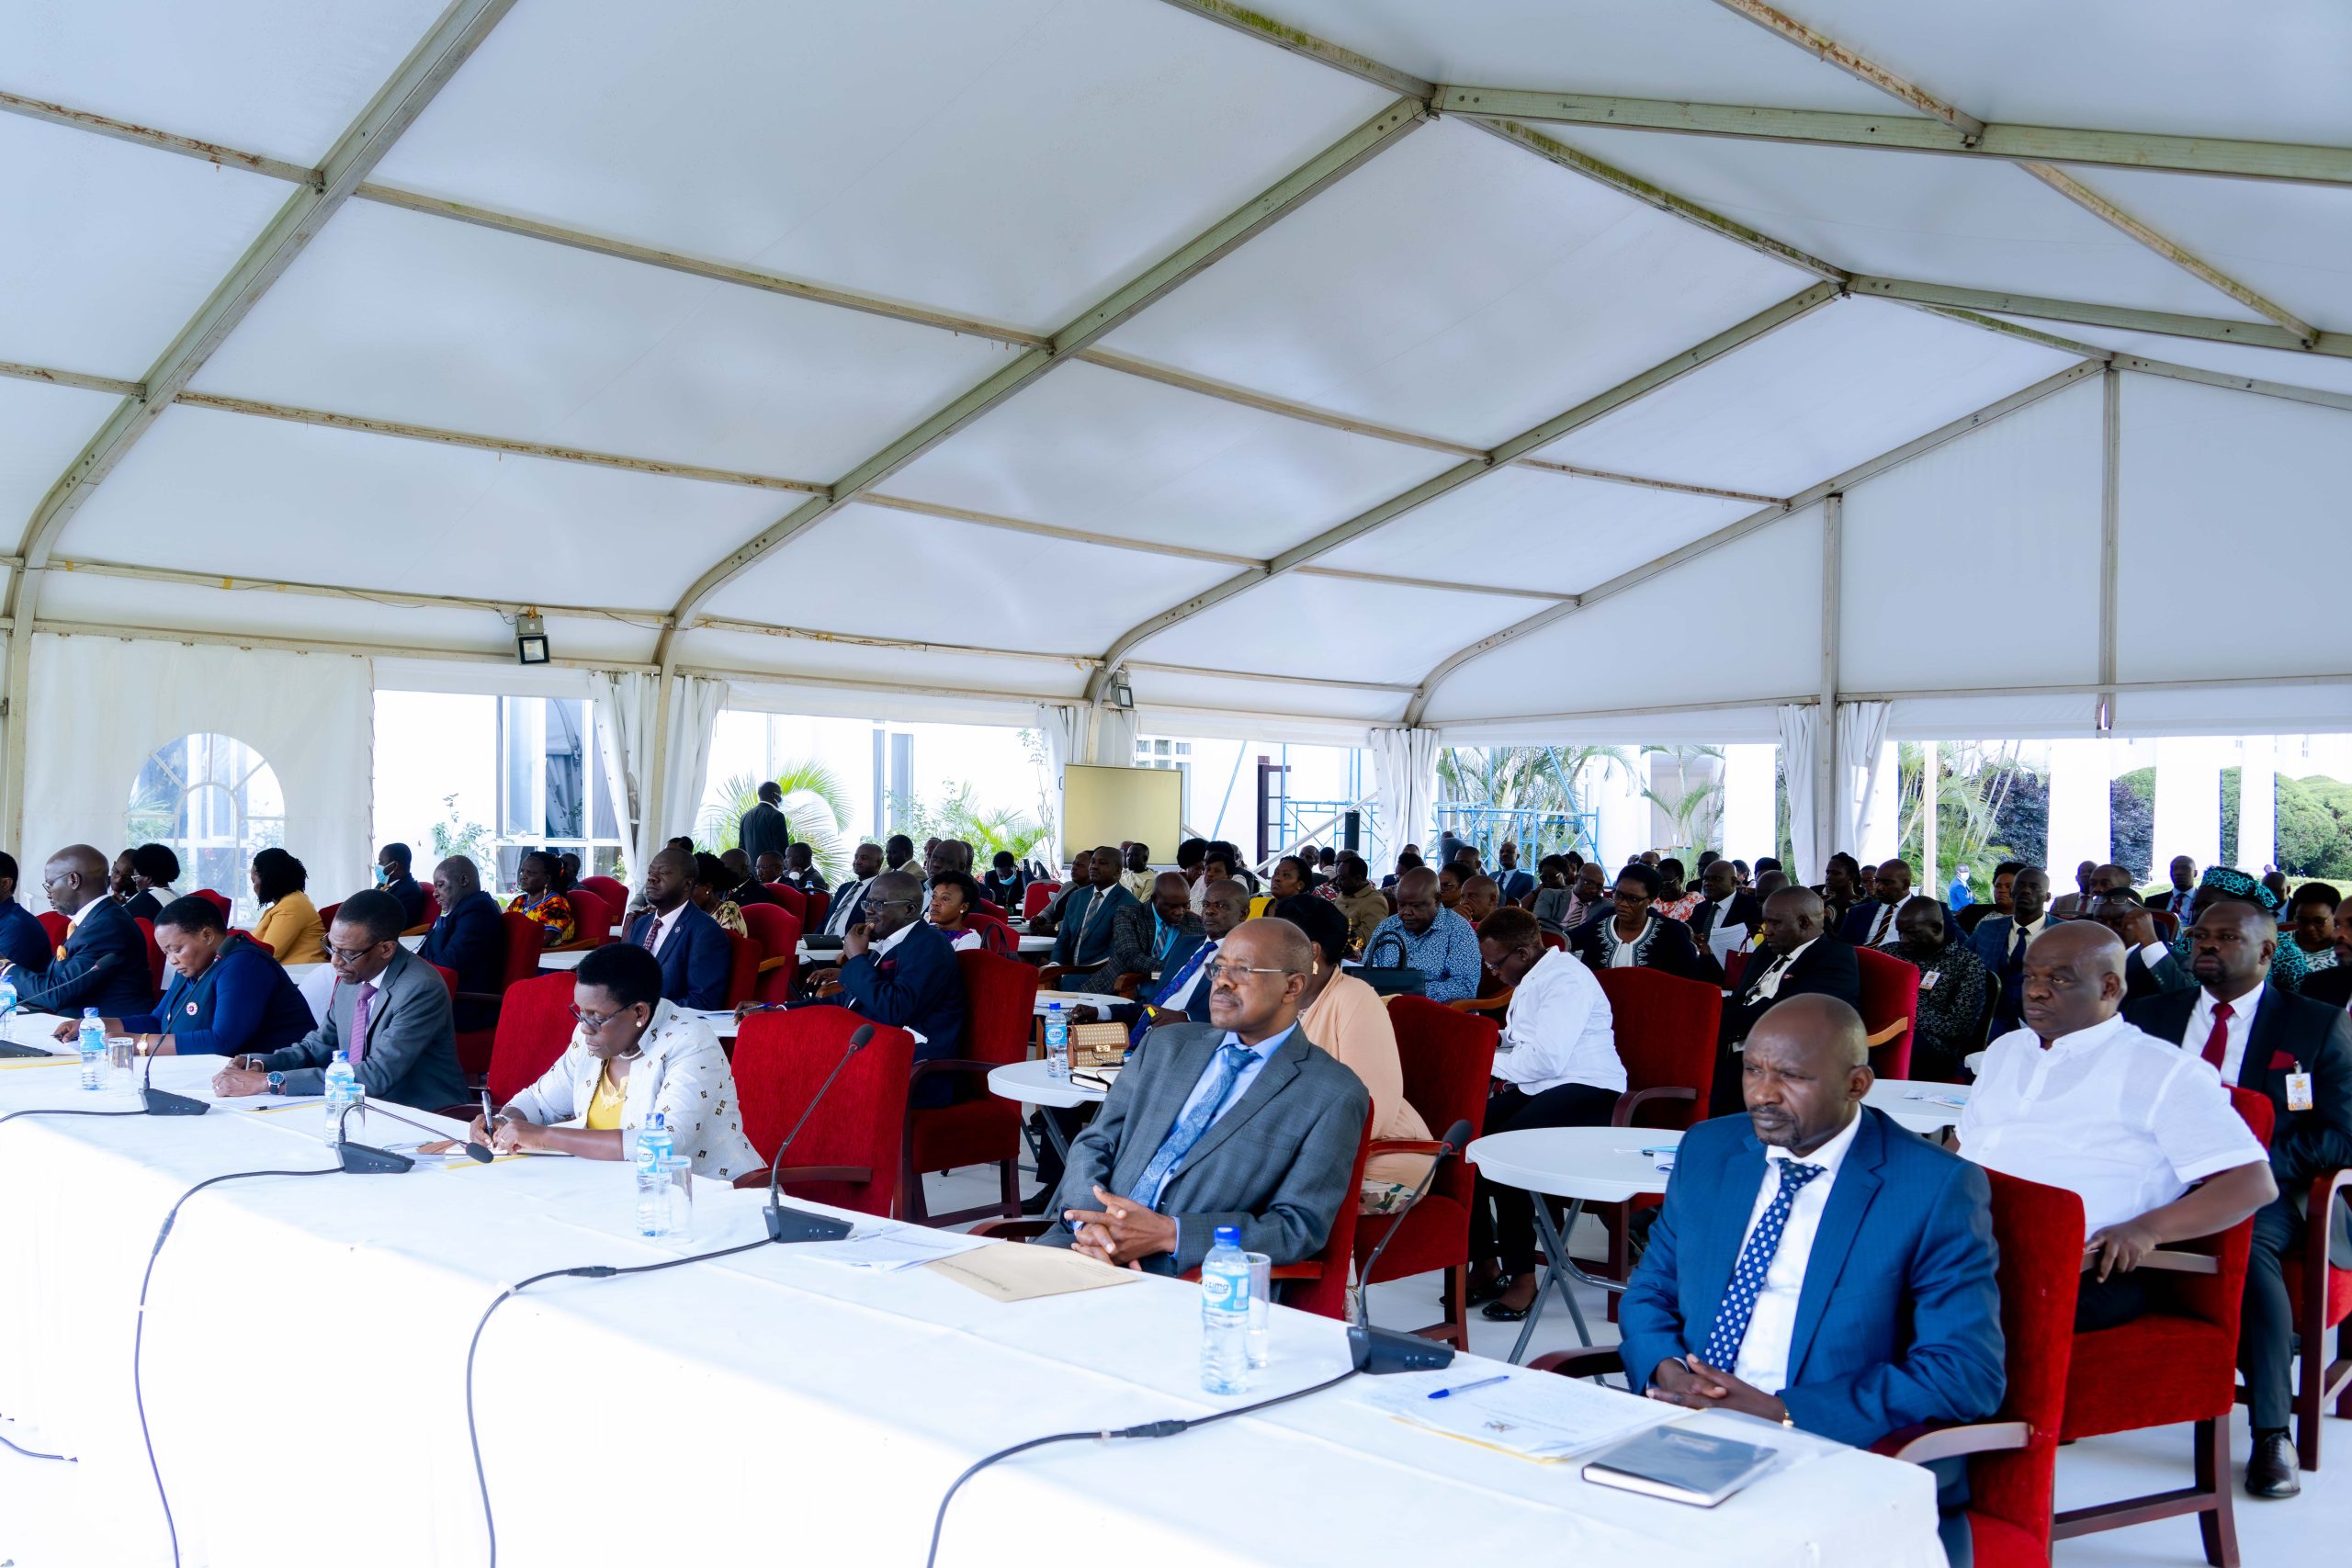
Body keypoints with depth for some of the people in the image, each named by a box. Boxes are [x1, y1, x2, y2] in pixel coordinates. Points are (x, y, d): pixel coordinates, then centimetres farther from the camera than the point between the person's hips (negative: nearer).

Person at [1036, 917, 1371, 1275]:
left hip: (1189, 1273, -4)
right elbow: (1094, 1142, 14)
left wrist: (1168, 1233, -16)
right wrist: (1090, 1219, -9)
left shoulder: (1333, 1094, 0)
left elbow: (1301, 1228, -6)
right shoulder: (1168, 1044, 17)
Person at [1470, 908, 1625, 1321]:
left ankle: (1522, 1275, -20)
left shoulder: (1566, 980, -15)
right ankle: (1484, 1263, -4)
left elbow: (1547, 1059, -24)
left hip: (1587, 1091, -10)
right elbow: (1520, 1044, 28)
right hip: (1536, 1089, 10)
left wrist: (1493, 1061, -11)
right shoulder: (1531, 978, 17)